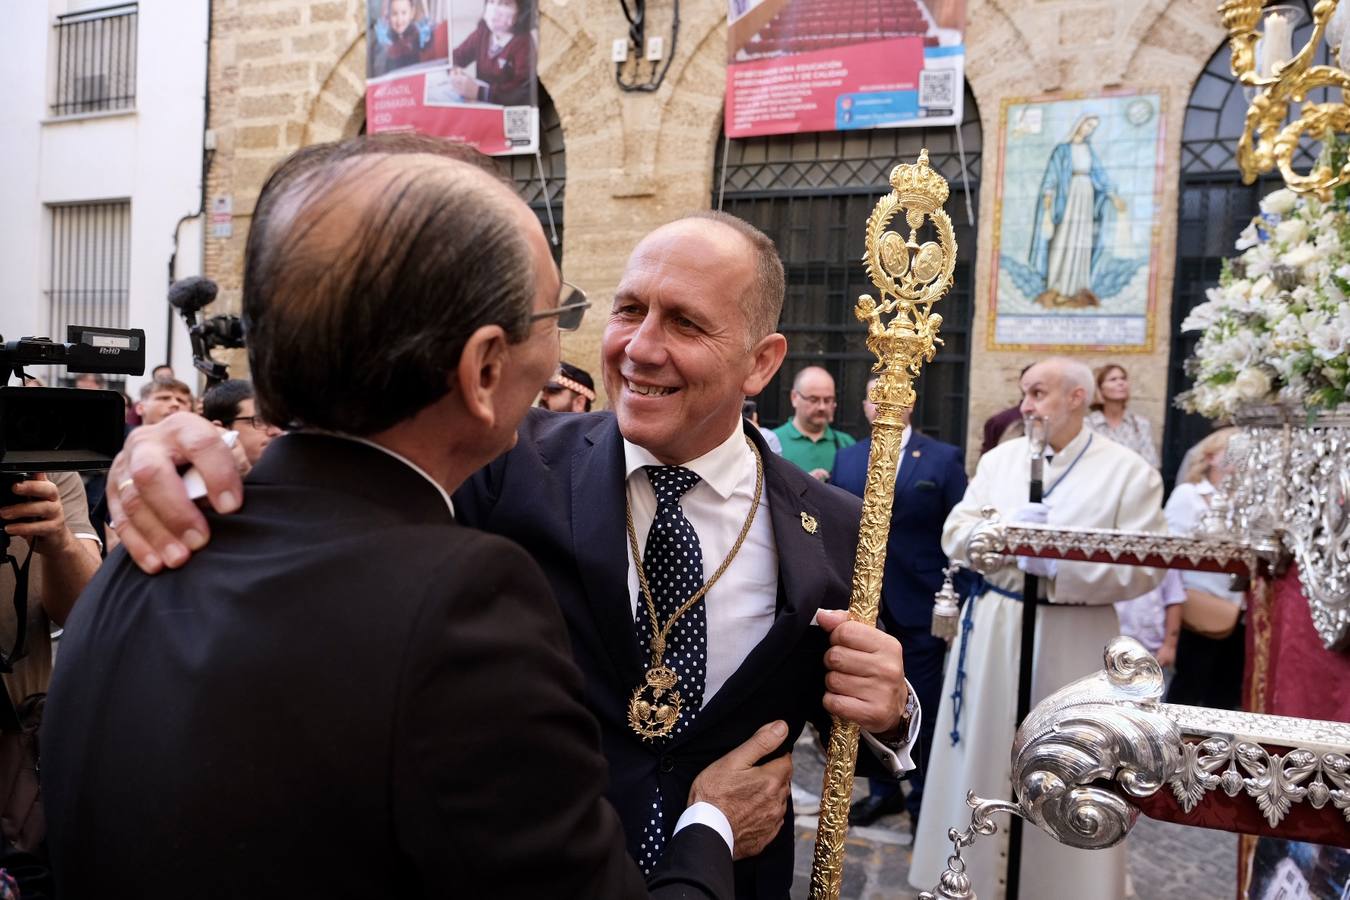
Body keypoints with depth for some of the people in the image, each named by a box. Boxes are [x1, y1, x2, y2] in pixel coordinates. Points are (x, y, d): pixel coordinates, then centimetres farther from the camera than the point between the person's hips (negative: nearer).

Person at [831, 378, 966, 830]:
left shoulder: (944, 458, -3)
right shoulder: (846, 459, 8)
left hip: (920, 605, -3)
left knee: (922, 707, 8)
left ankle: (923, 797, 25)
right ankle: (882, 789, 29)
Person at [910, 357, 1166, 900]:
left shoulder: (1130, 472, -5)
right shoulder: (998, 459, 8)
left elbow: (1143, 568, -12)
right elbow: (955, 537, 3)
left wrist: (1057, 564, -20)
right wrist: (1006, 528, -15)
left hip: (1072, 643, -4)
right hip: (993, 630, 4)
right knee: (985, 760, 12)